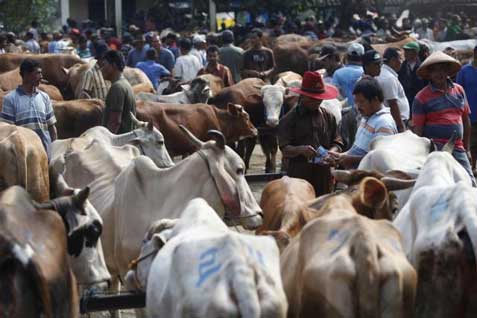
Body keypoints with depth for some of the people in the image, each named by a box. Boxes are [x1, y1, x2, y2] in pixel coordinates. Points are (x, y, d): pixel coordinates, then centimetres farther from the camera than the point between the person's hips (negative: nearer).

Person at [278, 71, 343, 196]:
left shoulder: (328, 117, 14)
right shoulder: (289, 119, 2)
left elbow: (337, 143, 14)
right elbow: (285, 150, -5)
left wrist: (332, 152, -9)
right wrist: (300, 150, -24)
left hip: (324, 175, 4)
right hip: (299, 175, -3)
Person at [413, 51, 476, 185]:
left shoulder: (459, 90, 10)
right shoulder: (422, 97, -3)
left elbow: (466, 120, 17)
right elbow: (418, 129, -4)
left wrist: (466, 148, 16)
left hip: (458, 149, 4)